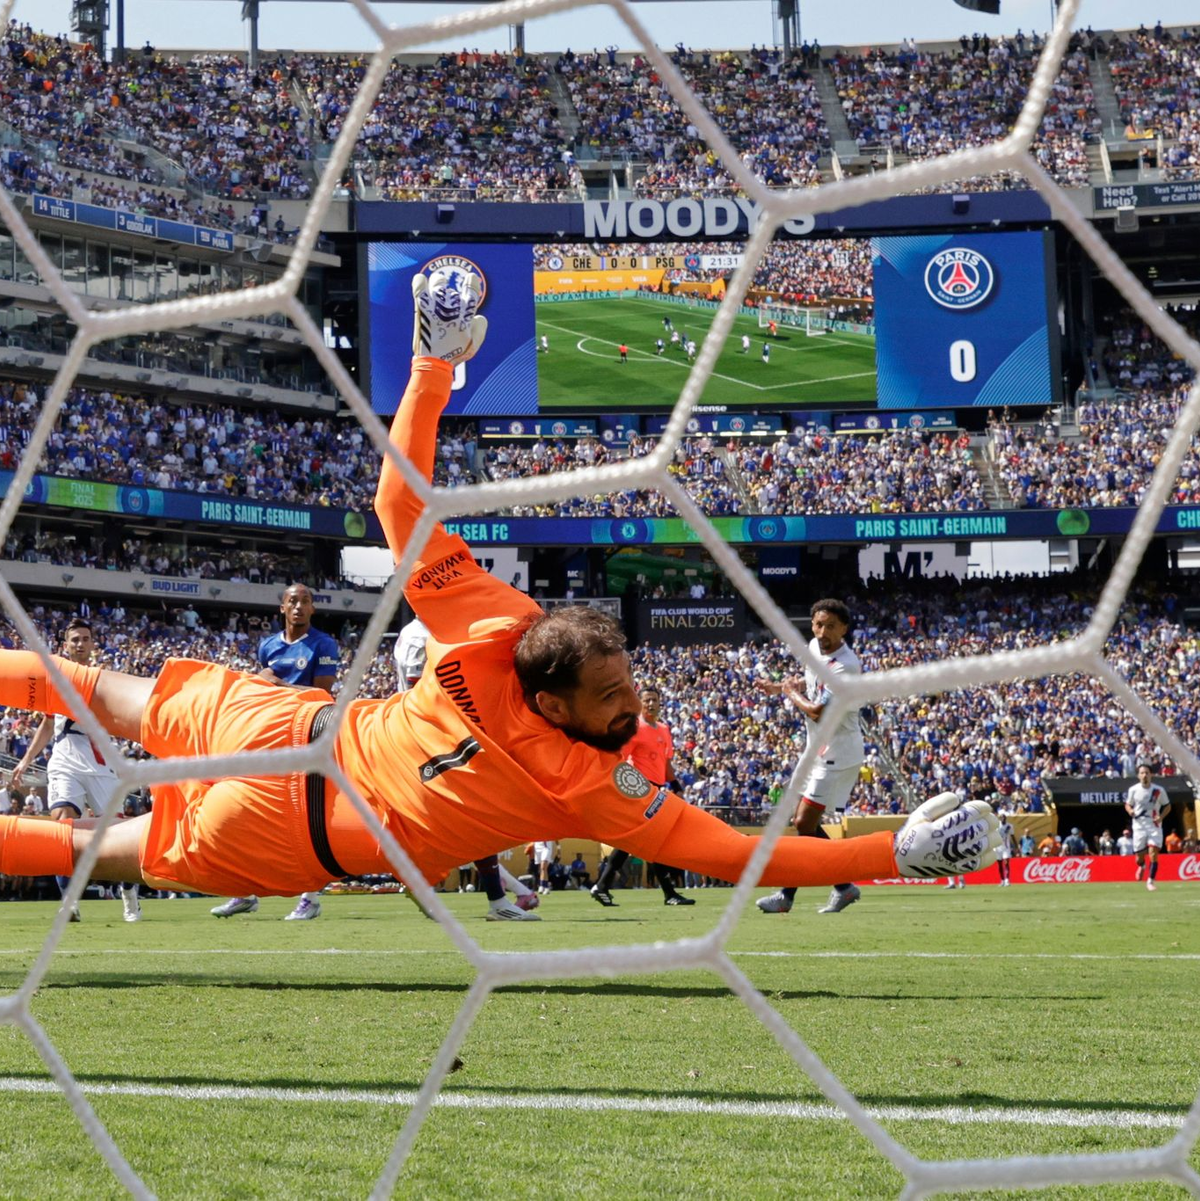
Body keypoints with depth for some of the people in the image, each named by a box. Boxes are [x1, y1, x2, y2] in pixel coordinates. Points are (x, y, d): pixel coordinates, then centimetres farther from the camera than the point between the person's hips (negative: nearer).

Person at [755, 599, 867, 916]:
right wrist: (779, 688, 14)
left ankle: (787, 895, -1)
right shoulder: (814, 647, 4)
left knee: (804, 822, -9)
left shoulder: (845, 666, -24)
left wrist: (790, 693, -7)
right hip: (818, 749, 10)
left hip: (838, 753, -10)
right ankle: (844, 886, 18)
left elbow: (817, 711, -25)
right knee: (804, 822, 11)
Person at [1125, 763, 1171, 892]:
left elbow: (1167, 806, 7)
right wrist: (1130, 811, -12)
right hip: (1139, 825, 1)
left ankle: (1150, 881, -3)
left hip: (1154, 826, -1)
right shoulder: (1133, 790, -2)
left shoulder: (1159, 790, -4)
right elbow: (1128, 804, 11)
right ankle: (1142, 867, 42)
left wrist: (1161, 817, -11)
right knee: (1139, 856, 5)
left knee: (1153, 854, -14)